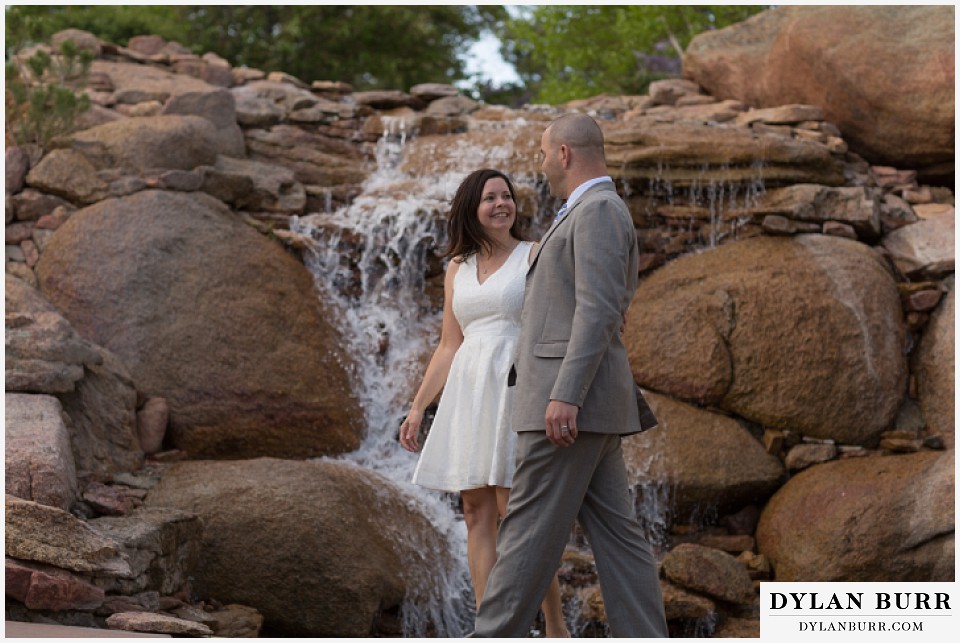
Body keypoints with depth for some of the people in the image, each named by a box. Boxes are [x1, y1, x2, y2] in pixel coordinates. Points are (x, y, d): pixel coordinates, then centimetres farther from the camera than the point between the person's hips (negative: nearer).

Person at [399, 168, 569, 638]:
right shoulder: (458, 269, 16)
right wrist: (418, 407, 16)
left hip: (517, 388, -5)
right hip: (468, 392, 5)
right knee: (477, 515, 1)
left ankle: (556, 627, -3)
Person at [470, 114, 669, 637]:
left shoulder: (599, 209, -9)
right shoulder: (593, 217, 23)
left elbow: (598, 309, -19)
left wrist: (565, 395, -25)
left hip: (572, 399, -10)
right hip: (577, 404, 10)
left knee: (531, 529, -5)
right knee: (613, 532, 4)